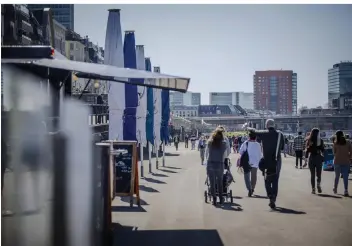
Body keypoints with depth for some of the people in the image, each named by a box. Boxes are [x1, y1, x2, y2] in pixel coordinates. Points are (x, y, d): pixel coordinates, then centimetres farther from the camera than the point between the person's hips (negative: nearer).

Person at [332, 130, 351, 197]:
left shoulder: (335, 143, -4)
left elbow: (334, 152, 2)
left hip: (337, 162, 0)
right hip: (346, 162, 0)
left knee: (337, 176, 16)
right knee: (345, 177, 3)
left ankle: (335, 189, 28)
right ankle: (346, 191, -7)